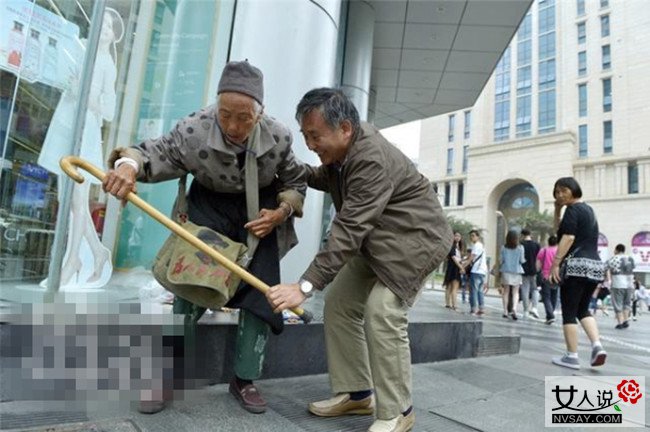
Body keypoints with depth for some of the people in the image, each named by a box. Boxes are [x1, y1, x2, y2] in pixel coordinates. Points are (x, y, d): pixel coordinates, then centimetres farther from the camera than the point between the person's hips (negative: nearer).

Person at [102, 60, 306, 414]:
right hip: (209, 207, -1)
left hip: (260, 211, 1)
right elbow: (155, 153, -13)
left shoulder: (277, 137, -20)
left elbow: (295, 184, -3)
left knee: (260, 292, -5)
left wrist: (281, 213, -20)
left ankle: (244, 379, 14)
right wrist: (128, 164, -37)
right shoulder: (194, 129, -24)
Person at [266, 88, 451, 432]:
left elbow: (349, 231, -37)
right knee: (339, 304, 3)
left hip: (414, 236, -9)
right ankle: (355, 393, 15)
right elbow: (329, 179, 19)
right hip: (377, 239, 9)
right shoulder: (343, 146, -3)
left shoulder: (372, 159, -31)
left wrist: (305, 286, -41)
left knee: (382, 312, -21)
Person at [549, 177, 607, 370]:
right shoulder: (587, 209, 22)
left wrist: (555, 263, -18)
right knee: (582, 310, 19)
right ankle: (597, 345, 1)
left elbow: (567, 237, -16)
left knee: (569, 312, -1)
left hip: (576, 265, -9)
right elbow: (560, 229, 25)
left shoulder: (573, 209, -6)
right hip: (595, 266, 9)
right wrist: (557, 209, 17)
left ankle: (572, 356, 1)